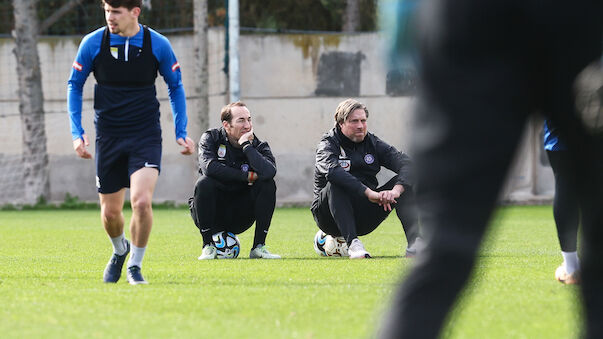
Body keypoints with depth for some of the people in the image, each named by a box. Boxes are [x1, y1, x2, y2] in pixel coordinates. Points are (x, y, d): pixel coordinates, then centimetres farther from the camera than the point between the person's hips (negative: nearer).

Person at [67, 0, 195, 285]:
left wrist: (181, 131, 5)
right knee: (110, 211, 7)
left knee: (141, 200, -21)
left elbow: (175, 87, 10)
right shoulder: (92, 43, -5)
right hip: (108, 137, 2)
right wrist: (77, 132, 0)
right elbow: (75, 85, 8)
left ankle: (135, 266, -1)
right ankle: (120, 251, 41)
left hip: (146, 136, -2)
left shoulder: (158, 45, -6)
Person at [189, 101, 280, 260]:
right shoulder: (211, 138, -5)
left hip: (239, 219, 2)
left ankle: (258, 246, -13)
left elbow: (269, 172, -27)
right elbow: (209, 166, -27)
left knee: (267, 184, -18)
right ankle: (208, 246, -18)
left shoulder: (259, 146, -3)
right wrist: (248, 177, -24)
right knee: (204, 183, -30)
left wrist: (246, 145, -22)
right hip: (212, 216, -2)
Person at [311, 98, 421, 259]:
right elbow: (333, 170, -31)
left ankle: (415, 243, -26)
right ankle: (352, 243, -45)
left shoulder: (373, 143, 7)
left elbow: (406, 163, -7)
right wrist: (369, 193, -41)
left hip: (365, 219, 4)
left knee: (404, 183, -12)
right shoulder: (328, 145, -7)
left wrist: (397, 190, -29)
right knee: (335, 185, -34)